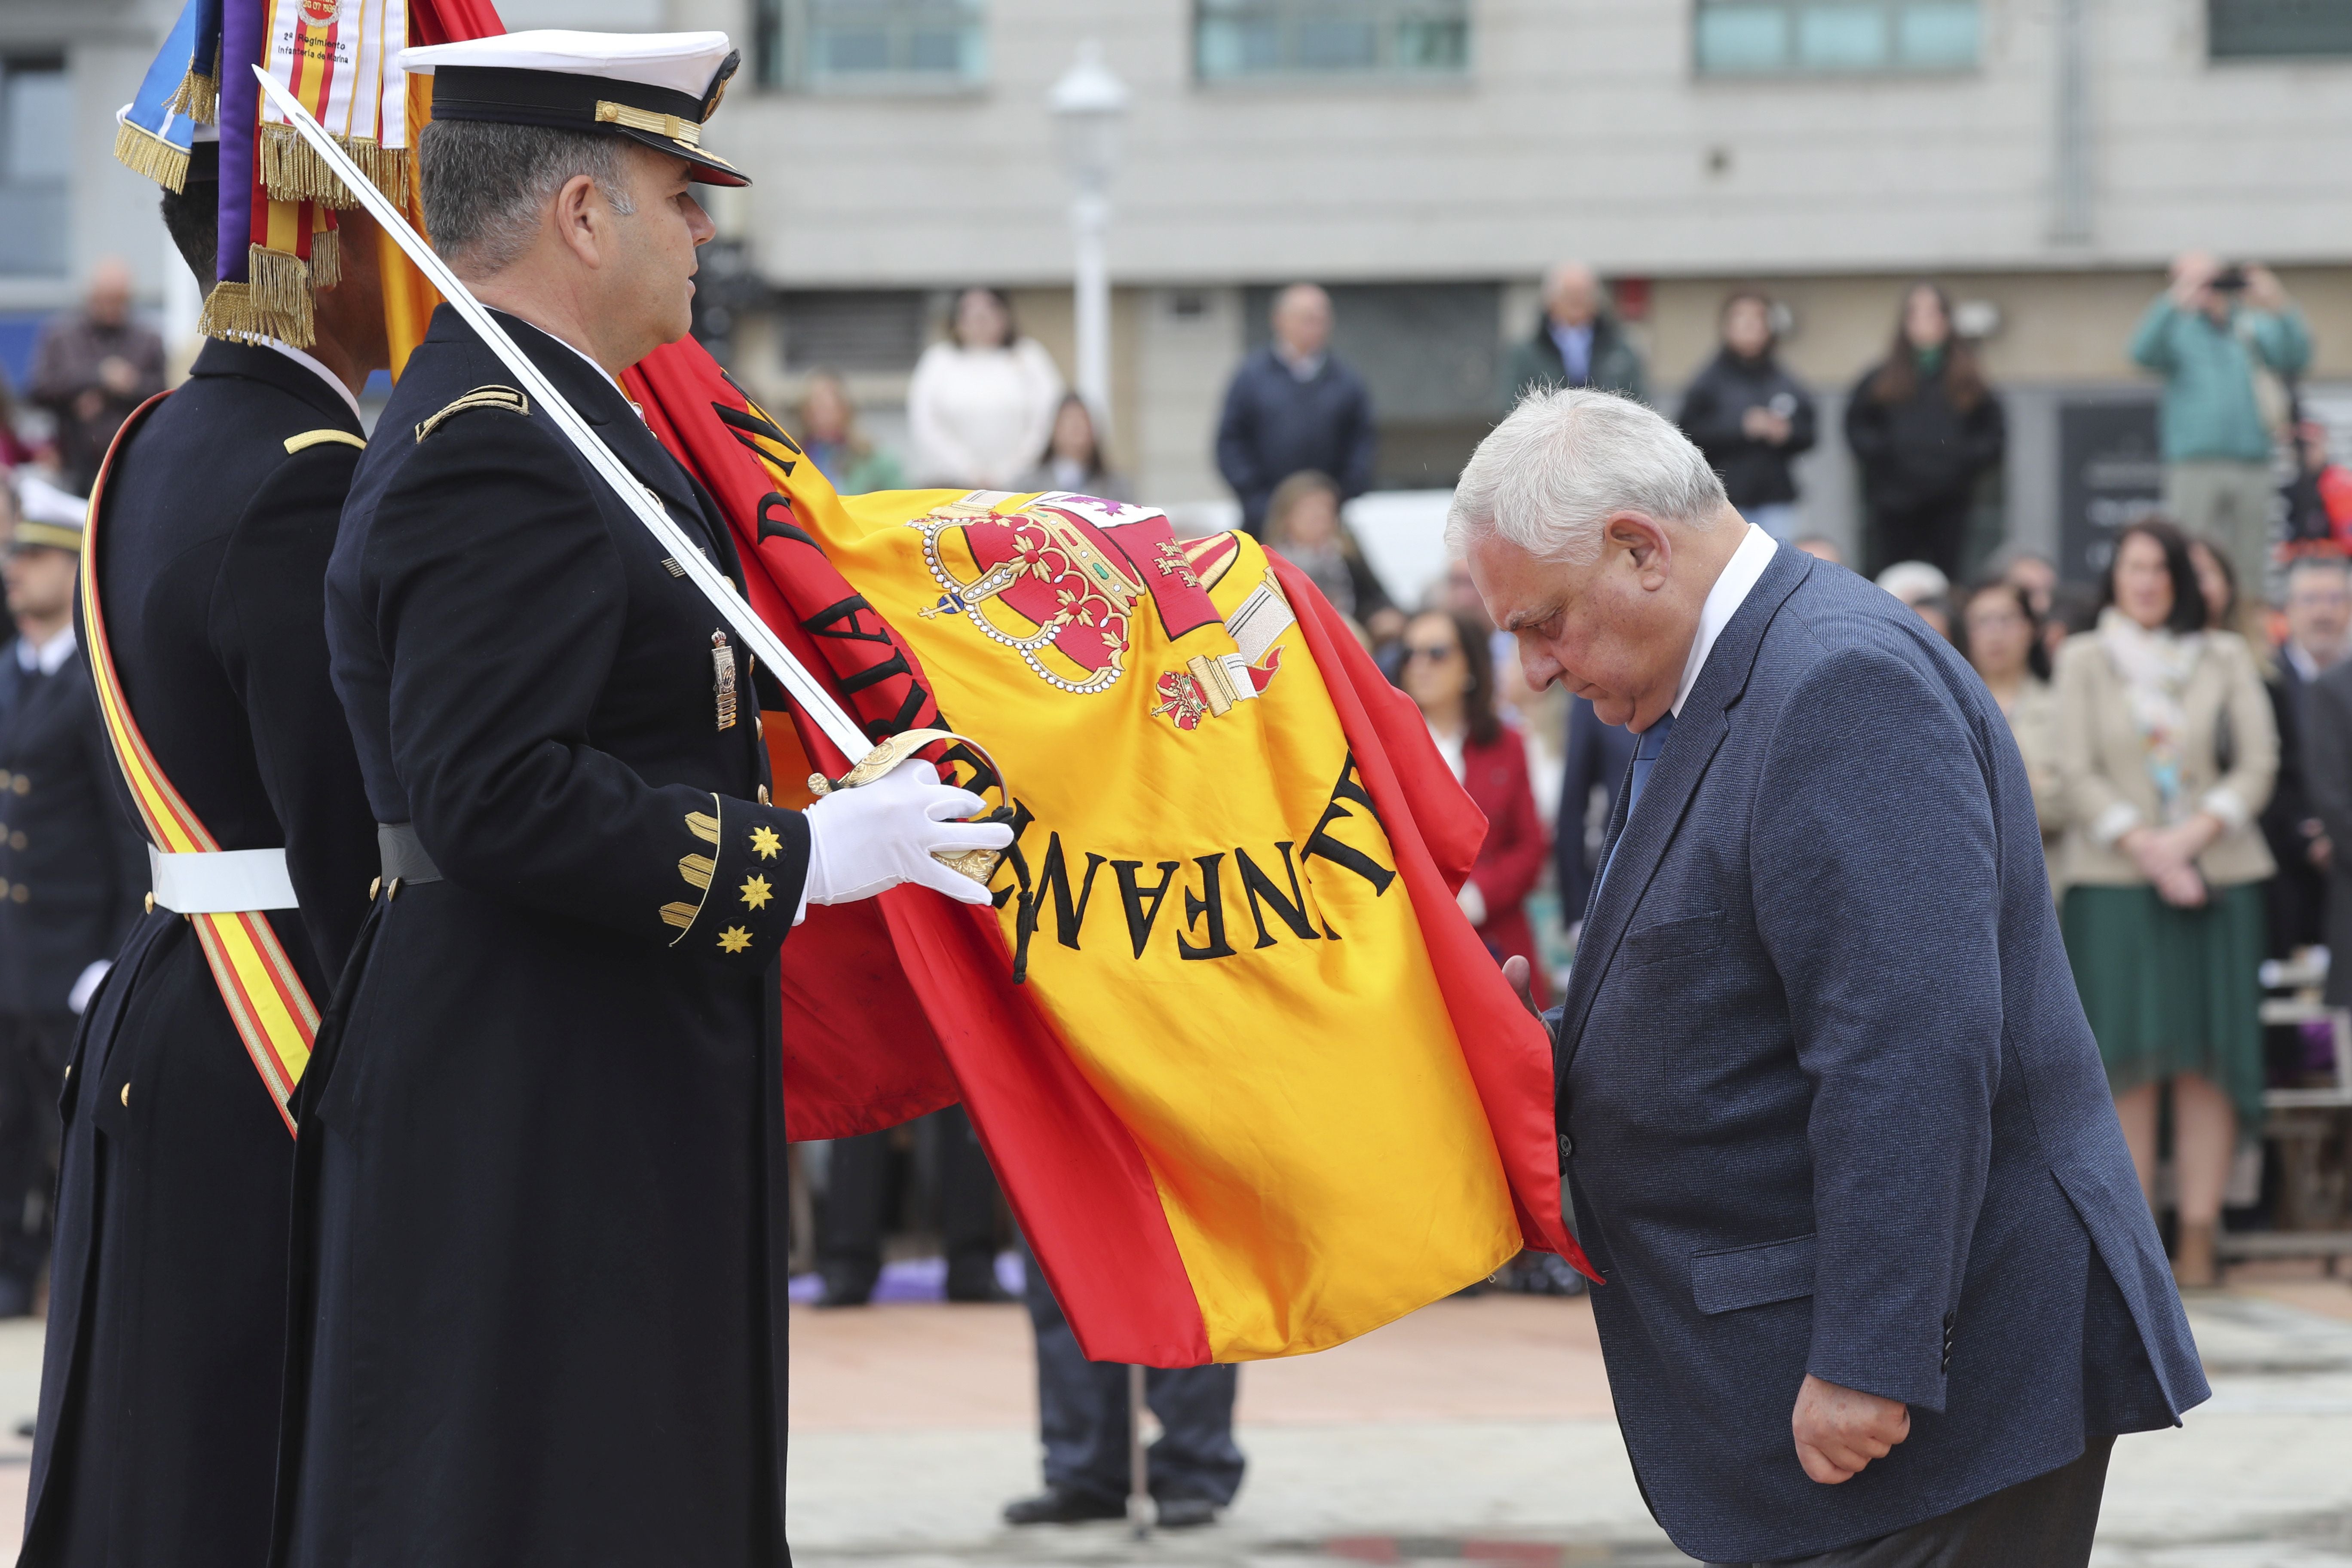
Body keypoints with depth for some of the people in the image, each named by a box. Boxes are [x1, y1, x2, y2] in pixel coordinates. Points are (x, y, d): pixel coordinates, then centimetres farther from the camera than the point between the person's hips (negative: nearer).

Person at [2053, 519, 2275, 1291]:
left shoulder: (2226, 657, 12)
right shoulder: (2083, 660, 10)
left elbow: (2258, 762, 4)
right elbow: (2079, 772, 1)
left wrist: (2196, 833, -11)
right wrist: (2142, 844, -12)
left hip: (2216, 876, 1)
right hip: (2115, 877, -1)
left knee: (2209, 1058, -5)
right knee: (2129, 1059, -6)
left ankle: (2198, 1239, -6)